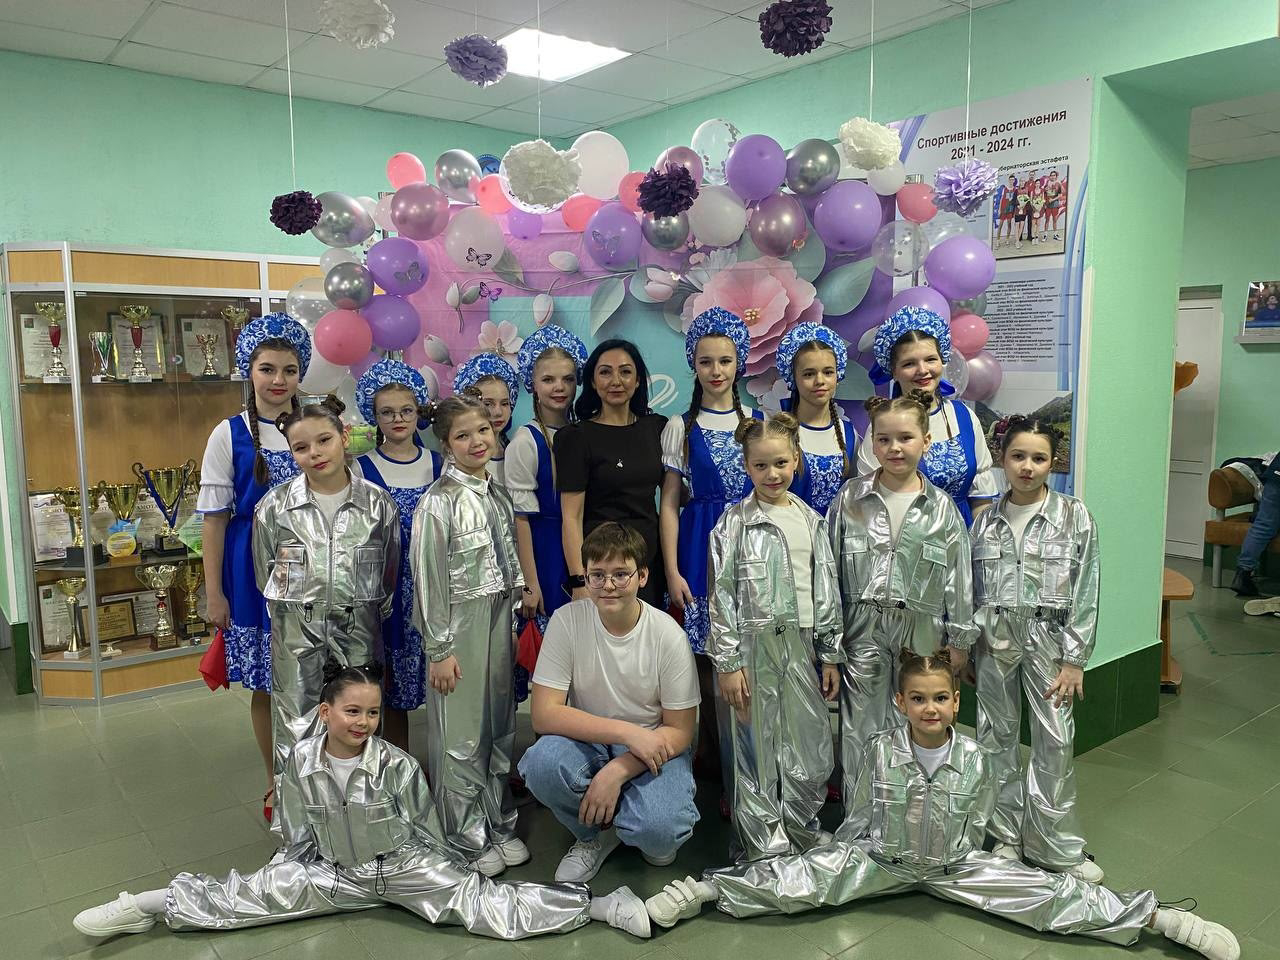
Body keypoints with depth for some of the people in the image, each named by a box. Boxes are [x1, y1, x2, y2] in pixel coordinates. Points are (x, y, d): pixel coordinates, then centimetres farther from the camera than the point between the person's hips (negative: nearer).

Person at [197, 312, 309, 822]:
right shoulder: (230, 435, -3)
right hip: (254, 570, -1)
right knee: (266, 685, 9)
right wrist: (214, 590, -4)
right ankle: (276, 783, 28)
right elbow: (215, 517, -2)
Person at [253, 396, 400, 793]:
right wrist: (299, 612, 9)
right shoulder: (274, 506, -4)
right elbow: (265, 575, 7)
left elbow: (390, 573, 6)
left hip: (359, 631, 1)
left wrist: (366, 615, 9)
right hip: (297, 632, 0)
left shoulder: (378, 504, -4)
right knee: (296, 731, 7)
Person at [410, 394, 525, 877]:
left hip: (499, 621, 7)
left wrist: (513, 626, 13)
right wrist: (439, 650, -14)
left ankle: (499, 824, 31)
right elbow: (428, 580, -14)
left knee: (500, 728, 15)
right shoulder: (438, 502, -14)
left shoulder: (498, 494, 6)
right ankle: (467, 837, 20)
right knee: (461, 735, 3)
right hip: (459, 626, -7)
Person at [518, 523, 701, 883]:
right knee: (542, 762, -31)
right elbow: (544, 714, -17)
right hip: (587, 742, 2)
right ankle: (595, 834, 1)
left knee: (658, 832, -31)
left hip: (652, 746, -1)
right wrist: (626, 731, -27)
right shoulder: (567, 621, -13)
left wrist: (617, 771, -23)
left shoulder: (668, 635, -14)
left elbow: (679, 731, -8)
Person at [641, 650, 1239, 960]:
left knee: (1049, 896, -11)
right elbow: (861, 813, 0)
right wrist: (839, 859, 3)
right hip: (880, 856, -1)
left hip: (954, 864, 1)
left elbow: (976, 826, 2)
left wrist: (954, 860, 2)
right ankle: (702, 889, -9)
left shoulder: (973, 759, -12)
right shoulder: (882, 750, -13)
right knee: (802, 878, -16)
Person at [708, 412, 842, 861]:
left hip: (800, 647, 4)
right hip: (753, 649, -4)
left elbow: (826, 591, 11)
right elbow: (722, 597, -7)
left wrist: (831, 655, 9)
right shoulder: (734, 523, -5)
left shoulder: (811, 521, 7)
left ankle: (801, 840, 29)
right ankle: (765, 853, 19)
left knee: (811, 756, 9)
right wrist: (728, 663, -10)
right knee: (757, 756, 4)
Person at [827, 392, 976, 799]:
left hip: (921, 629, 1)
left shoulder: (941, 507, 0)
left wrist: (959, 639, 3)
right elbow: (829, 567, 2)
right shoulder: (850, 498, -1)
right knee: (861, 729, 6)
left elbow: (959, 577, 4)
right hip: (864, 627, 0)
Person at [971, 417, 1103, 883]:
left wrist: (1074, 659, -8)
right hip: (995, 638, 2)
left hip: (1048, 635, -2)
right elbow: (969, 590, 8)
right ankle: (1005, 836, 24)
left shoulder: (1074, 516, -3)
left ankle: (1058, 846, 14)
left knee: (1055, 740, -1)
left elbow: (1085, 591, -4)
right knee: (996, 737, 10)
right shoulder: (986, 520, 4)